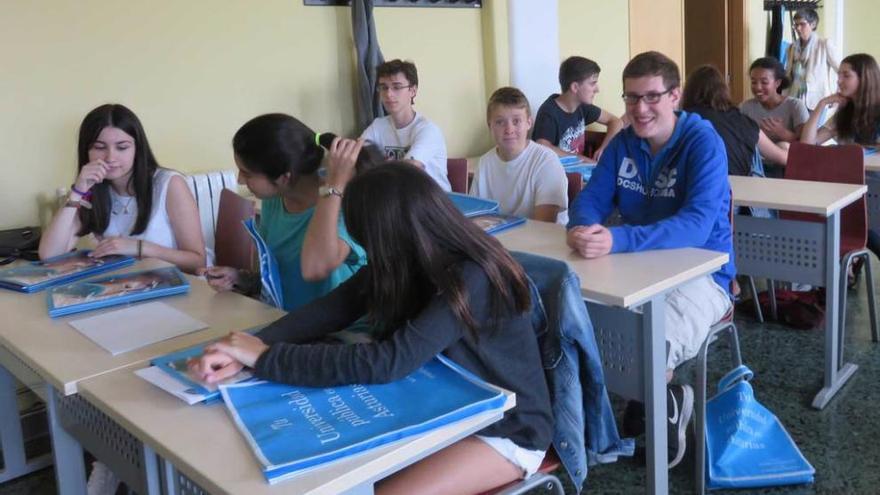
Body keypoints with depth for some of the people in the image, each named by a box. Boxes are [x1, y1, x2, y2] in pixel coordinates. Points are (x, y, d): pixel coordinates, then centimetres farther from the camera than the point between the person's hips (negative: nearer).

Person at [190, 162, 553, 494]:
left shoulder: (470, 281, -30)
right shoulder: (407, 262, -6)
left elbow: (384, 363, -35)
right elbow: (328, 310, -10)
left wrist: (266, 358, -29)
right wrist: (248, 350, -25)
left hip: (505, 430, -6)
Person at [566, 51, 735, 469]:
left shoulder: (704, 142, -16)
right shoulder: (622, 142, 2)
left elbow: (697, 226, -29)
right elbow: (590, 199, -3)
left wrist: (617, 240, -44)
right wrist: (581, 228, -30)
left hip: (700, 273, -6)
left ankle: (666, 401, 5)